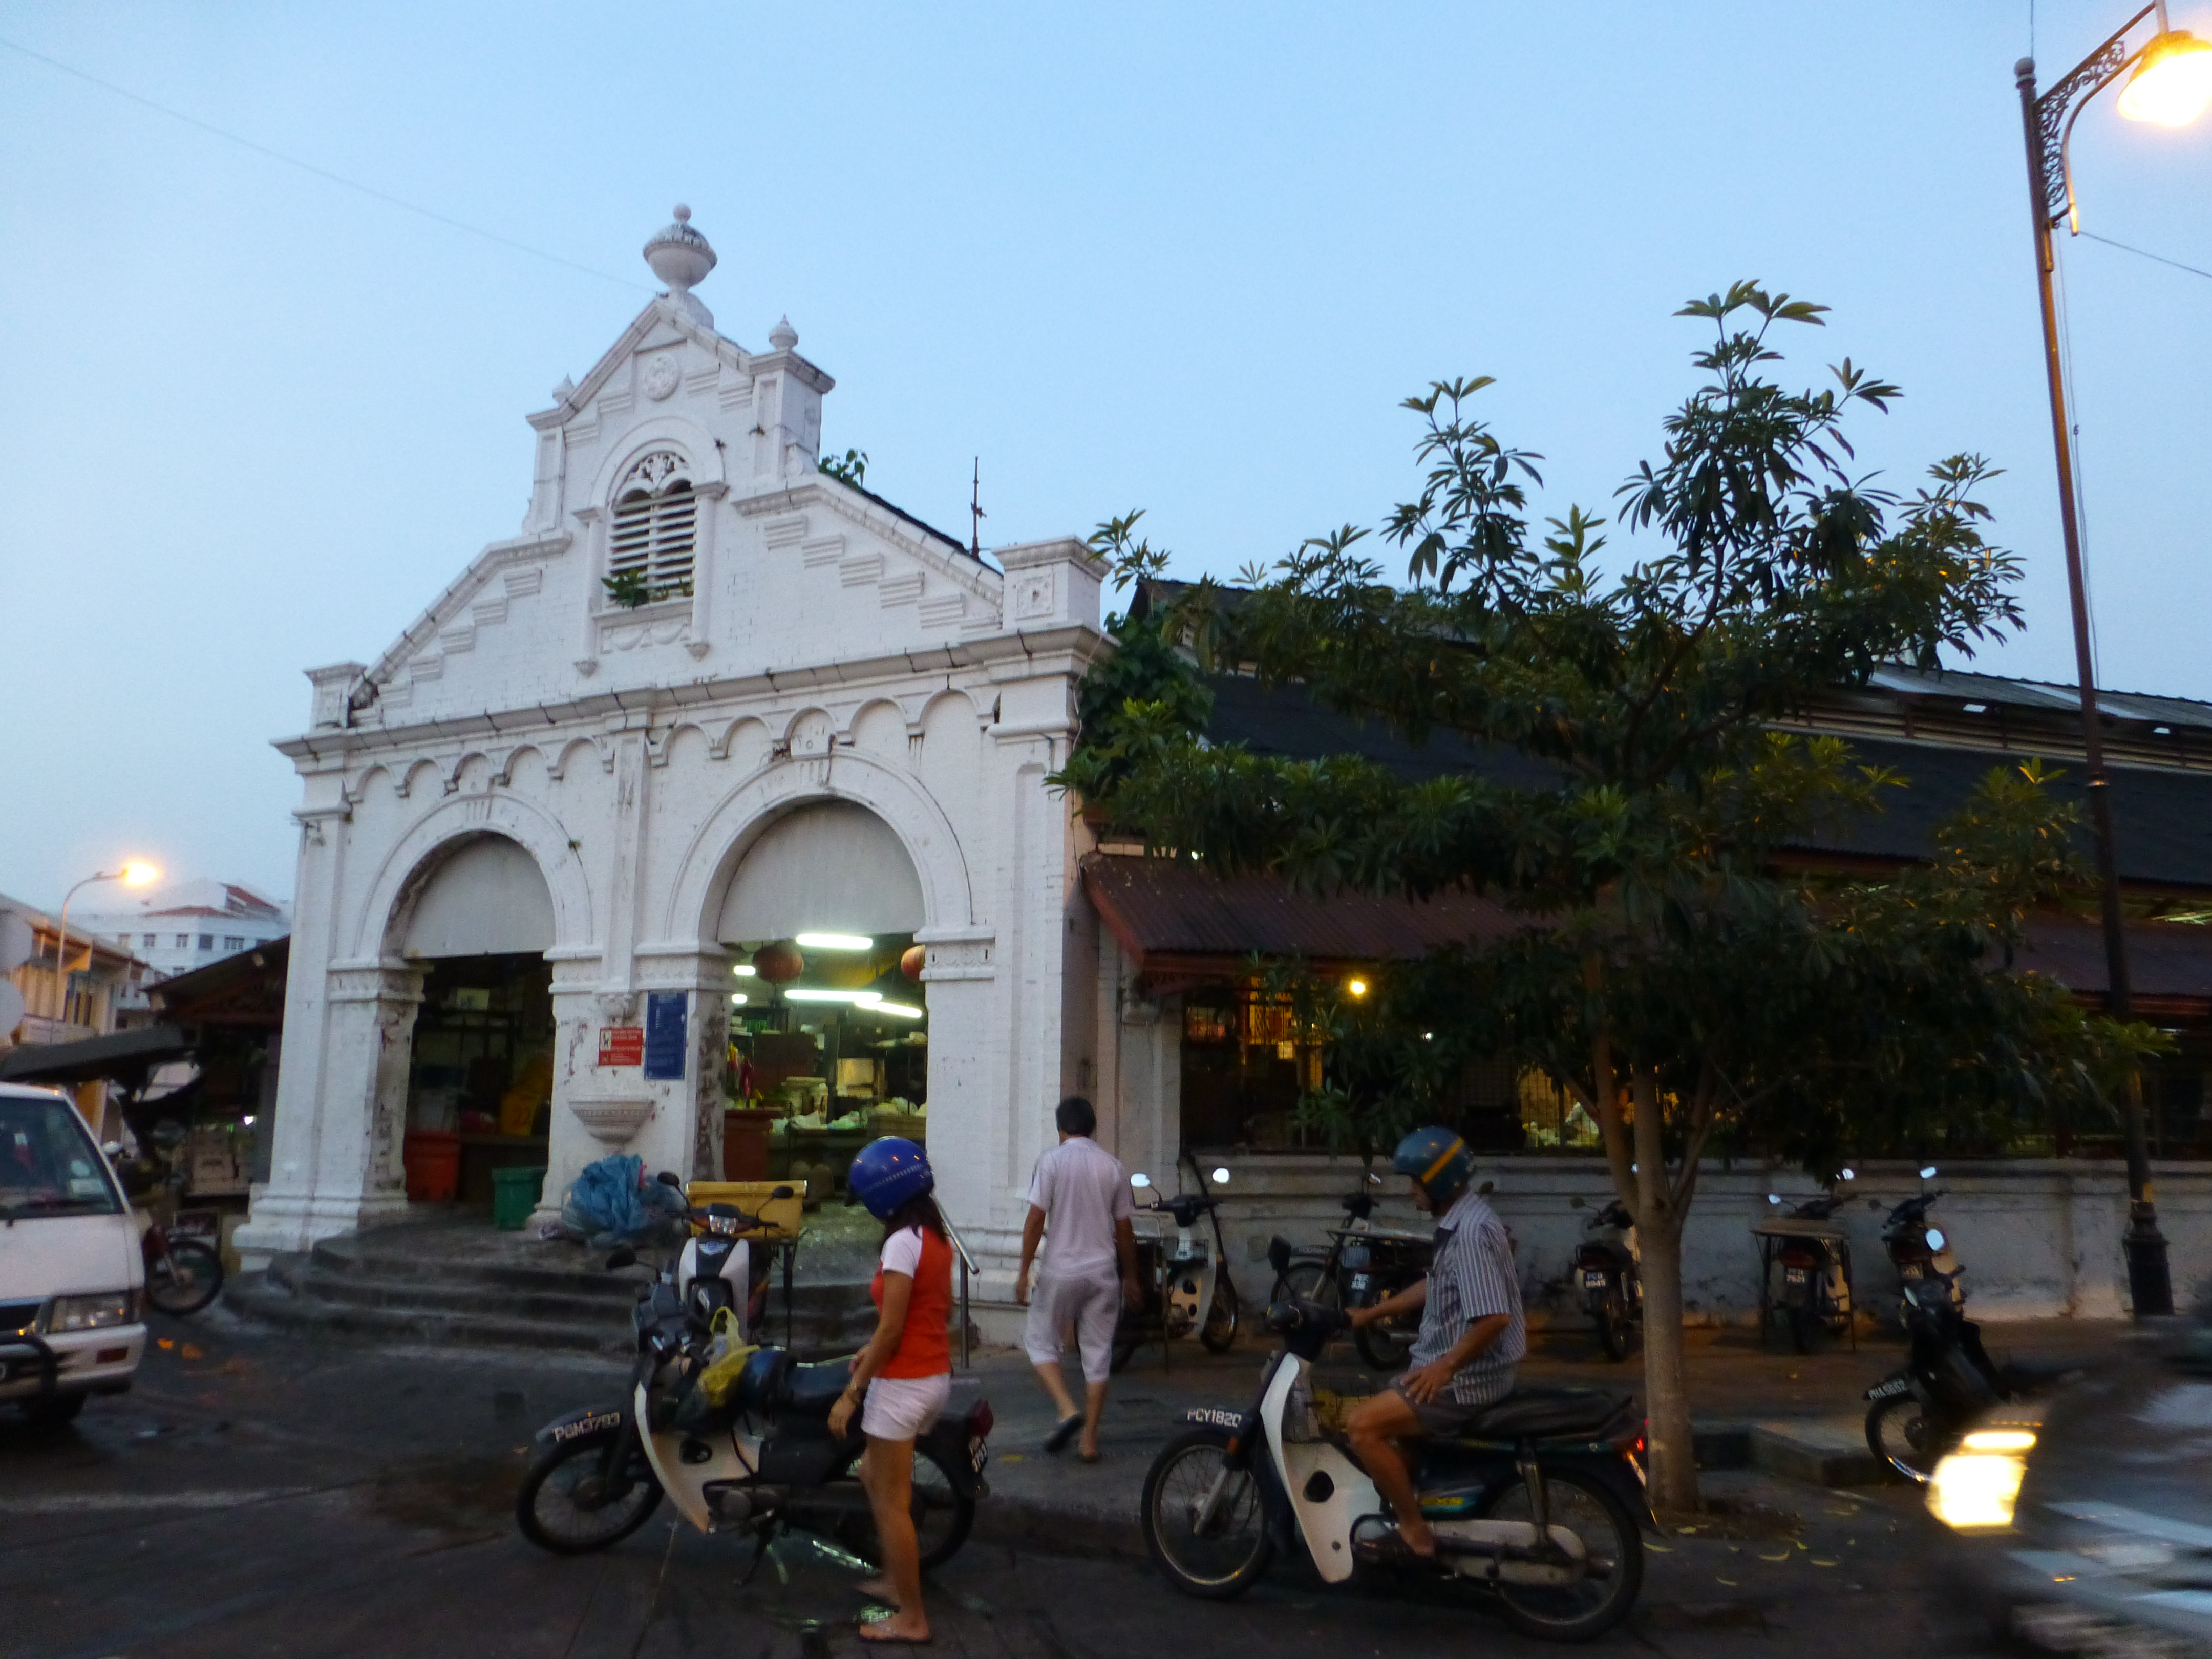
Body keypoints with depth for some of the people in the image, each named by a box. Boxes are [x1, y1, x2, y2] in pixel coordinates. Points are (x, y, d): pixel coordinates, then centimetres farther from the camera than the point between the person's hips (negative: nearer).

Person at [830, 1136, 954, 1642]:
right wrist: (874, 1350, 18)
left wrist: (851, 1394, -16)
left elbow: (891, 1329, -22)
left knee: (891, 1503, 3)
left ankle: (911, 1618, 13)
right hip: (936, 1374, 9)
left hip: (903, 1382, -9)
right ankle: (896, 1580, 35)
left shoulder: (903, 1243, -20)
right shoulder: (938, 1238, 7)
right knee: (874, 1476, 25)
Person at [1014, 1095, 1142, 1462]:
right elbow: (1124, 1228, 7)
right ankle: (1090, 1441, 11)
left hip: (1061, 1271, -3)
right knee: (1098, 1354, 9)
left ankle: (1067, 1410, -6)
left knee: (1040, 1340, 14)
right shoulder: (1113, 1166, 3)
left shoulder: (1052, 1161, -6)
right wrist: (1131, 1277, 17)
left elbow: (1036, 1219, -10)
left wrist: (1024, 1271, -3)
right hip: (1103, 1273, 3)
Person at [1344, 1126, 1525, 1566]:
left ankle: (1415, 1533, -6)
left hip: (1467, 1377, -11)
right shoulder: (1458, 1222, 10)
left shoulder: (1472, 1231, -24)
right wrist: (1372, 1313, 23)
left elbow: (1495, 1316, -31)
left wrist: (1444, 1367, -25)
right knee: (1379, 1417, 22)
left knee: (1364, 1426, -15)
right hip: (1456, 1368, 11)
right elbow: (1436, 1286, 23)